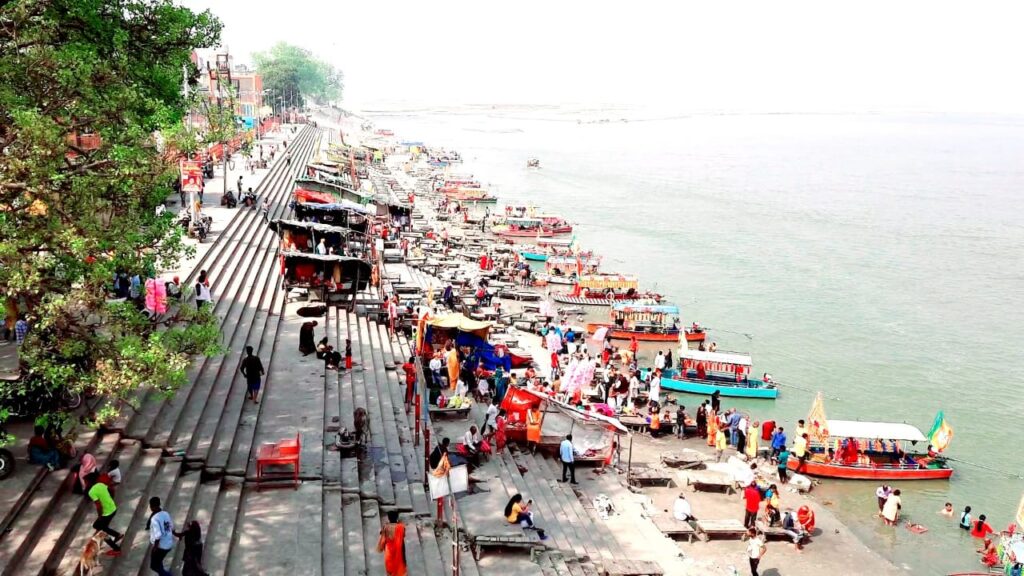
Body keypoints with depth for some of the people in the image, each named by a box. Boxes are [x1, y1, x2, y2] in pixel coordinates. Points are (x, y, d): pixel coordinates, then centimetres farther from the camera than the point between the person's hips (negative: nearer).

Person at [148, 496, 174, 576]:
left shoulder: (154, 518, -23)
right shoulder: (166, 513, 0)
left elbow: (158, 535, -26)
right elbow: (172, 527, 11)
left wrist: (154, 547, -16)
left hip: (160, 546, -8)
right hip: (169, 544, 8)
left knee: (154, 566, 9)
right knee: (158, 562, 26)